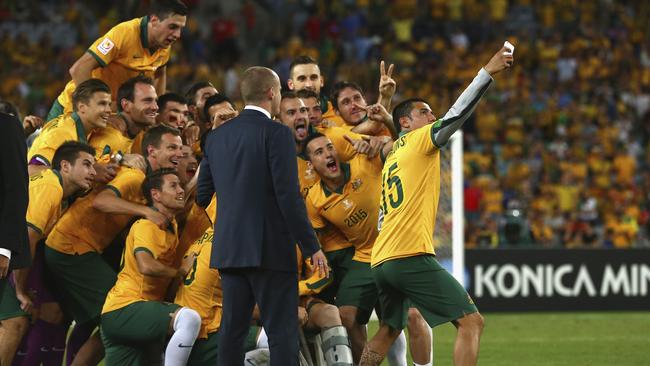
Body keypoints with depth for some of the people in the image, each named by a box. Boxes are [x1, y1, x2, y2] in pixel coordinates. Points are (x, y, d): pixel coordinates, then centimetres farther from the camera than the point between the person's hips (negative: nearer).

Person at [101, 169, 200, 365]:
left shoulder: (171, 226, 18)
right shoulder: (147, 225, -11)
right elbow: (146, 266, -28)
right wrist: (181, 271, -15)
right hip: (124, 309, -10)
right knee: (189, 319, -32)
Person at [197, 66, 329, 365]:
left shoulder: (217, 137, 11)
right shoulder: (276, 134, -9)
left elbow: (202, 194, 14)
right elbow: (288, 196, -14)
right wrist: (311, 247, -9)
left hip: (228, 249, 7)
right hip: (270, 250, -7)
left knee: (232, 330, 9)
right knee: (283, 332, -5)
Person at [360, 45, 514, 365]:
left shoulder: (392, 157, 25)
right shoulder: (419, 140, 3)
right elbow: (456, 114, -10)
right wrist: (488, 72, -11)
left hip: (381, 261, 9)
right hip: (412, 256, -9)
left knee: (387, 332, 21)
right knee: (471, 322, -10)